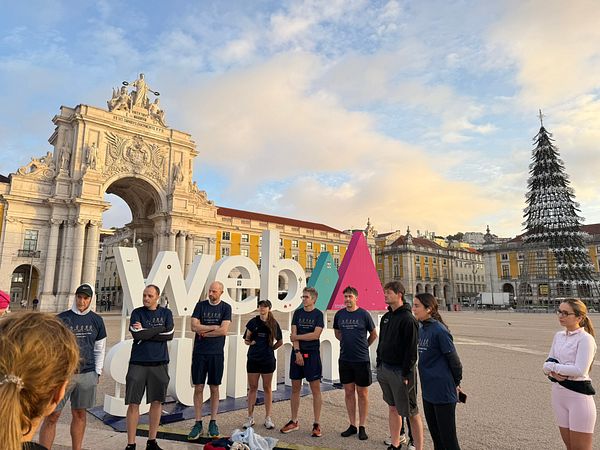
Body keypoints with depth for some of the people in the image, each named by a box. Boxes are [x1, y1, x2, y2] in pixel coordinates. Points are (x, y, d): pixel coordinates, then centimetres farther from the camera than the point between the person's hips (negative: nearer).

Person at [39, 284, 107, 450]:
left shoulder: (97, 321, 6)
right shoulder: (61, 318, -2)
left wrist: (97, 372, 6)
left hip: (87, 374, 2)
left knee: (79, 414, 12)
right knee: (52, 416, -1)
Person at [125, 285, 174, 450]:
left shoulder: (166, 313, 6)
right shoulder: (137, 312, 2)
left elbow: (169, 335, -8)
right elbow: (136, 334, -13)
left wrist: (145, 332, -9)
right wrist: (159, 328, -9)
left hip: (159, 363, 2)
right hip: (138, 362, -1)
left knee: (157, 402, 8)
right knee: (133, 403, 1)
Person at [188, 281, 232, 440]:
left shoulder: (226, 308, 0)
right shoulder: (200, 305, 4)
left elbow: (224, 331, -10)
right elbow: (194, 327, -6)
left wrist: (204, 332, -6)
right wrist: (214, 327, -8)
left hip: (216, 353, -1)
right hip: (199, 352, 1)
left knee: (214, 388, 7)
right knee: (198, 388, 3)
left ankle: (213, 422, 18)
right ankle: (198, 423, 14)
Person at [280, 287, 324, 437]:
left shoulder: (318, 314, -3)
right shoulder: (297, 313, 7)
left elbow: (316, 334, -13)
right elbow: (294, 334, 0)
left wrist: (296, 337, -6)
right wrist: (297, 352, -10)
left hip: (312, 354, -3)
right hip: (297, 353, 4)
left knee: (315, 389, 0)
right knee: (295, 388, 9)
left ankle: (316, 424, 9)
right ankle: (294, 422, 21)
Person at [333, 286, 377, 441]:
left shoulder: (364, 314, -8)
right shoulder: (339, 314, 2)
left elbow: (374, 335, 4)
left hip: (362, 359, -3)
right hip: (344, 359, 4)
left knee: (362, 393, 6)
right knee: (349, 392, 11)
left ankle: (362, 427, 16)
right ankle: (352, 425, 23)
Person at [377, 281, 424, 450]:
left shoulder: (408, 319, -15)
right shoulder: (386, 317, 10)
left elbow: (411, 349, -17)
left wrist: (406, 374, -18)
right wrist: (379, 365, 13)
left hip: (400, 371, -8)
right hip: (385, 369, 8)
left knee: (411, 412, 2)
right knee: (392, 408, 17)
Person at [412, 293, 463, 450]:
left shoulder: (439, 330, -19)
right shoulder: (421, 328, 5)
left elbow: (453, 359, -12)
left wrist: (456, 383, 0)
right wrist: (427, 379, 15)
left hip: (443, 392, -8)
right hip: (427, 391, 8)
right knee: (435, 435, 20)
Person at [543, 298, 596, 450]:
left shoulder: (585, 339, -14)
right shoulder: (558, 336, 8)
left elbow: (579, 370, -22)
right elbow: (548, 363, 8)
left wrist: (552, 367, -12)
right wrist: (553, 372, -13)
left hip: (579, 395, -7)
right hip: (558, 393, 7)